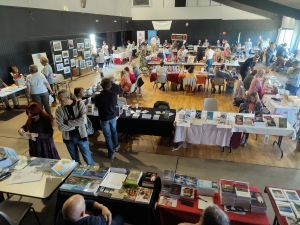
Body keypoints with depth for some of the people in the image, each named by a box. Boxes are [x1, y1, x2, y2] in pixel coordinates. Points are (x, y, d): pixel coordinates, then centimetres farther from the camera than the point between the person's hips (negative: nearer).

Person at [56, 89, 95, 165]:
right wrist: (76, 125, -19)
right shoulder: (59, 109, -8)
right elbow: (61, 127, -15)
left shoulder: (80, 104, -11)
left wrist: (67, 122, -17)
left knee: (88, 159, 12)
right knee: (75, 160, 20)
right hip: (68, 138, 2)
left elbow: (83, 120, -22)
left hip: (81, 136, -2)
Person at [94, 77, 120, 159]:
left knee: (107, 135, 11)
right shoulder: (114, 94, -17)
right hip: (113, 116, 3)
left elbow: (97, 106, -3)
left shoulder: (98, 96, -23)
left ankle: (111, 153, 22)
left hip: (104, 118, -3)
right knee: (114, 131, 26)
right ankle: (116, 146, 47)